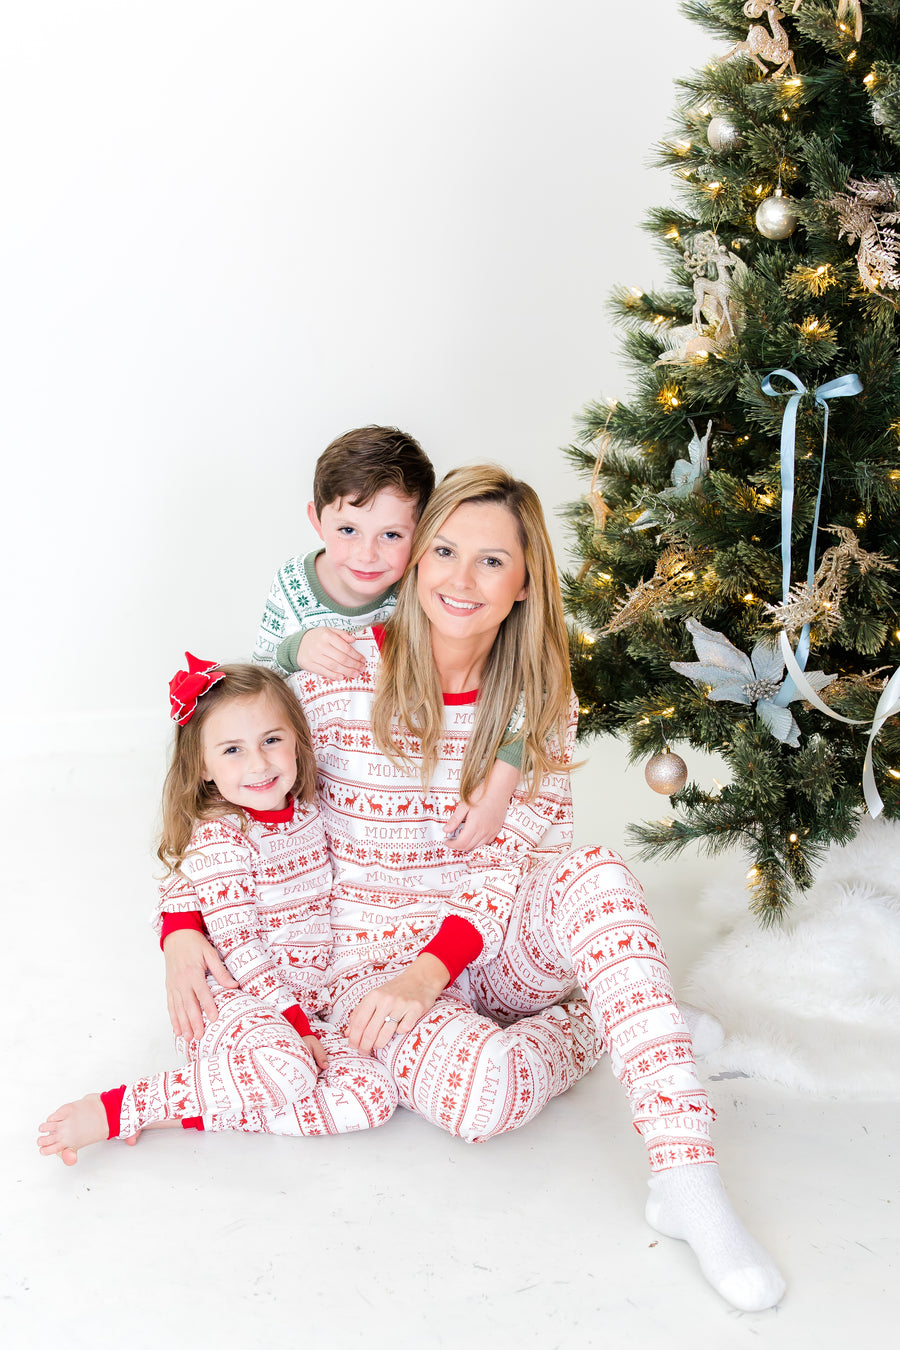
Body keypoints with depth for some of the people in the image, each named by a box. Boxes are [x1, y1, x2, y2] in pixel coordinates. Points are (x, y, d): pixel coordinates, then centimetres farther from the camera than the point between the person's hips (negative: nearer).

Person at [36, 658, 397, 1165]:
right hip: (231, 1001, -7)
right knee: (285, 1071, -37)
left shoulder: (310, 813, 6)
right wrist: (295, 1026, -17)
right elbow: (238, 947, -15)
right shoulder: (217, 839, -12)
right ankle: (119, 1109, -21)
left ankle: (193, 1111, -16)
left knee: (375, 1094, -18)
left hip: (305, 1009, 7)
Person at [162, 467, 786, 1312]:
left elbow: (521, 855, -9)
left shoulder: (539, 697, -1)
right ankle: (594, 1023, 0)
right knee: (482, 1093, -35)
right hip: (376, 952, -2)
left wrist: (435, 967, -23)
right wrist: (183, 927, -10)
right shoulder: (342, 680, -10)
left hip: (495, 941, 3)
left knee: (596, 872, -33)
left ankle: (685, 1179, -35)